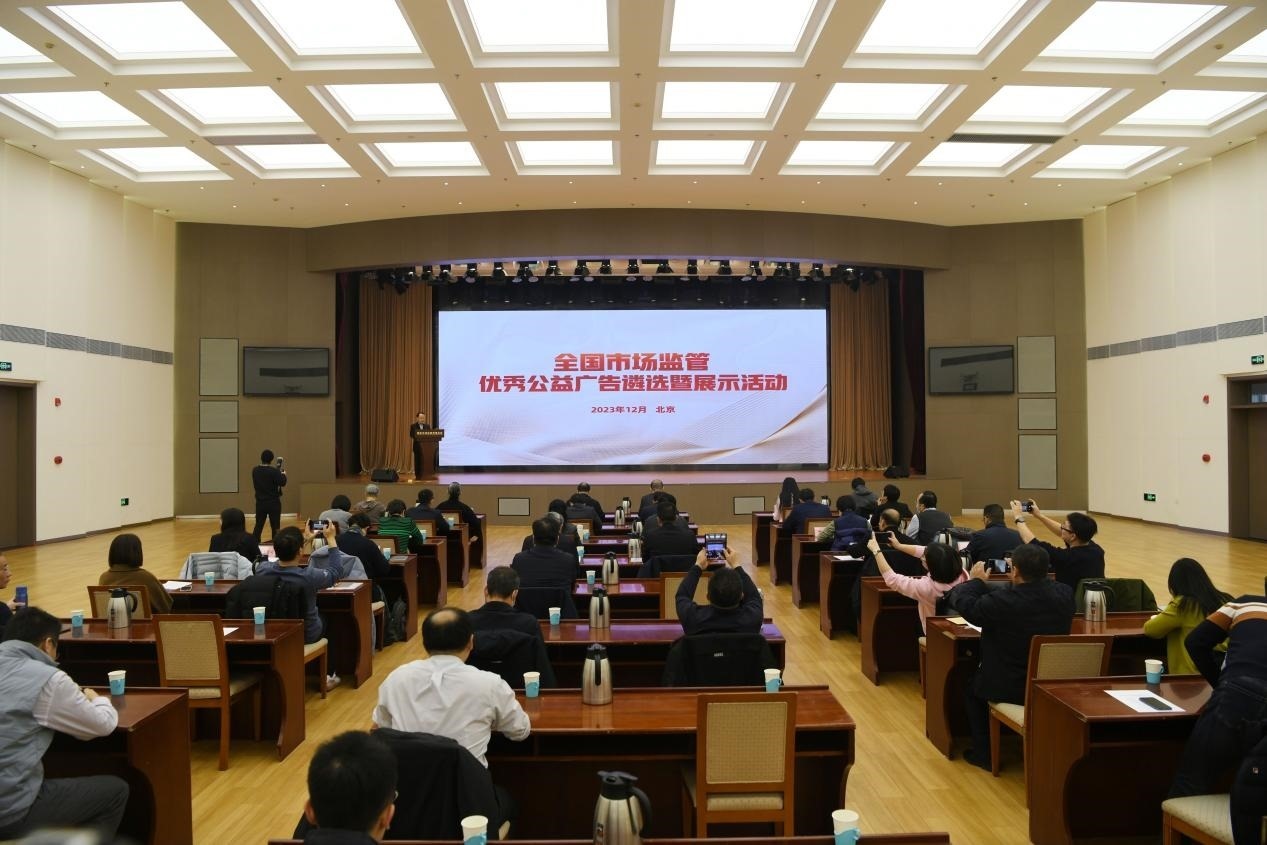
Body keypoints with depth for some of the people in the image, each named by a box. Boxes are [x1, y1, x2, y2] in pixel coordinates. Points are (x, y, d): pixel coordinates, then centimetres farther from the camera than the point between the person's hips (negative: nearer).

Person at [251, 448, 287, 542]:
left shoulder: (255, 471, 1)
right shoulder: (274, 471, -16)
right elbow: (282, 483, -20)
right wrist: (283, 474, 1)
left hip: (260, 502, 4)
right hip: (273, 502, -4)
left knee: (258, 526, 12)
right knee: (275, 527, 3)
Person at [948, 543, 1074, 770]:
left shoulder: (1001, 601, -28)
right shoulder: (1065, 594, -13)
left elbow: (961, 601, -11)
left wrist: (976, 580, 5)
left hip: (1010, 688, -5)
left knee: (972, 688, 25)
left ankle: (984, 753, 28)